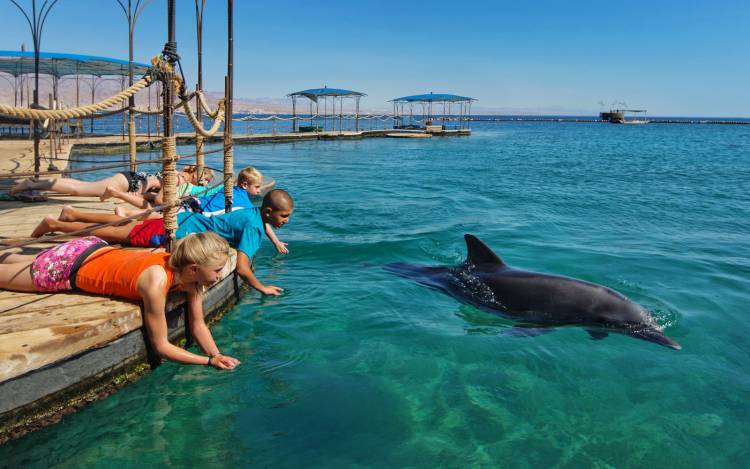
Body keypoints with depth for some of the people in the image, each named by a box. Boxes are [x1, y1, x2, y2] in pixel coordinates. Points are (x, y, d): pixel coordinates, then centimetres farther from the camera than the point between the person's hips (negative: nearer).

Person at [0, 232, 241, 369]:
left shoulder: (191, 273, -23)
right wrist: (209, 361, -37)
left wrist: (217, 355, -25)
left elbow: (198, 325, -12)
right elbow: (161, 345, -34)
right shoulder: (156, 281, -43)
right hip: (67, 265, -7)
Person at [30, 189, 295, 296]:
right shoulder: (254, 226, -29)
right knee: (113, 233, 7)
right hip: (178, 233, -8)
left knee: (126, 224, 25)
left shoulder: (254, 212, -1)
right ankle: (54, 225, 22)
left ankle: (72, 214, 41)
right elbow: (241, 268, -36)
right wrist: (261, 287, -22)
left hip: (185, 219, 8)